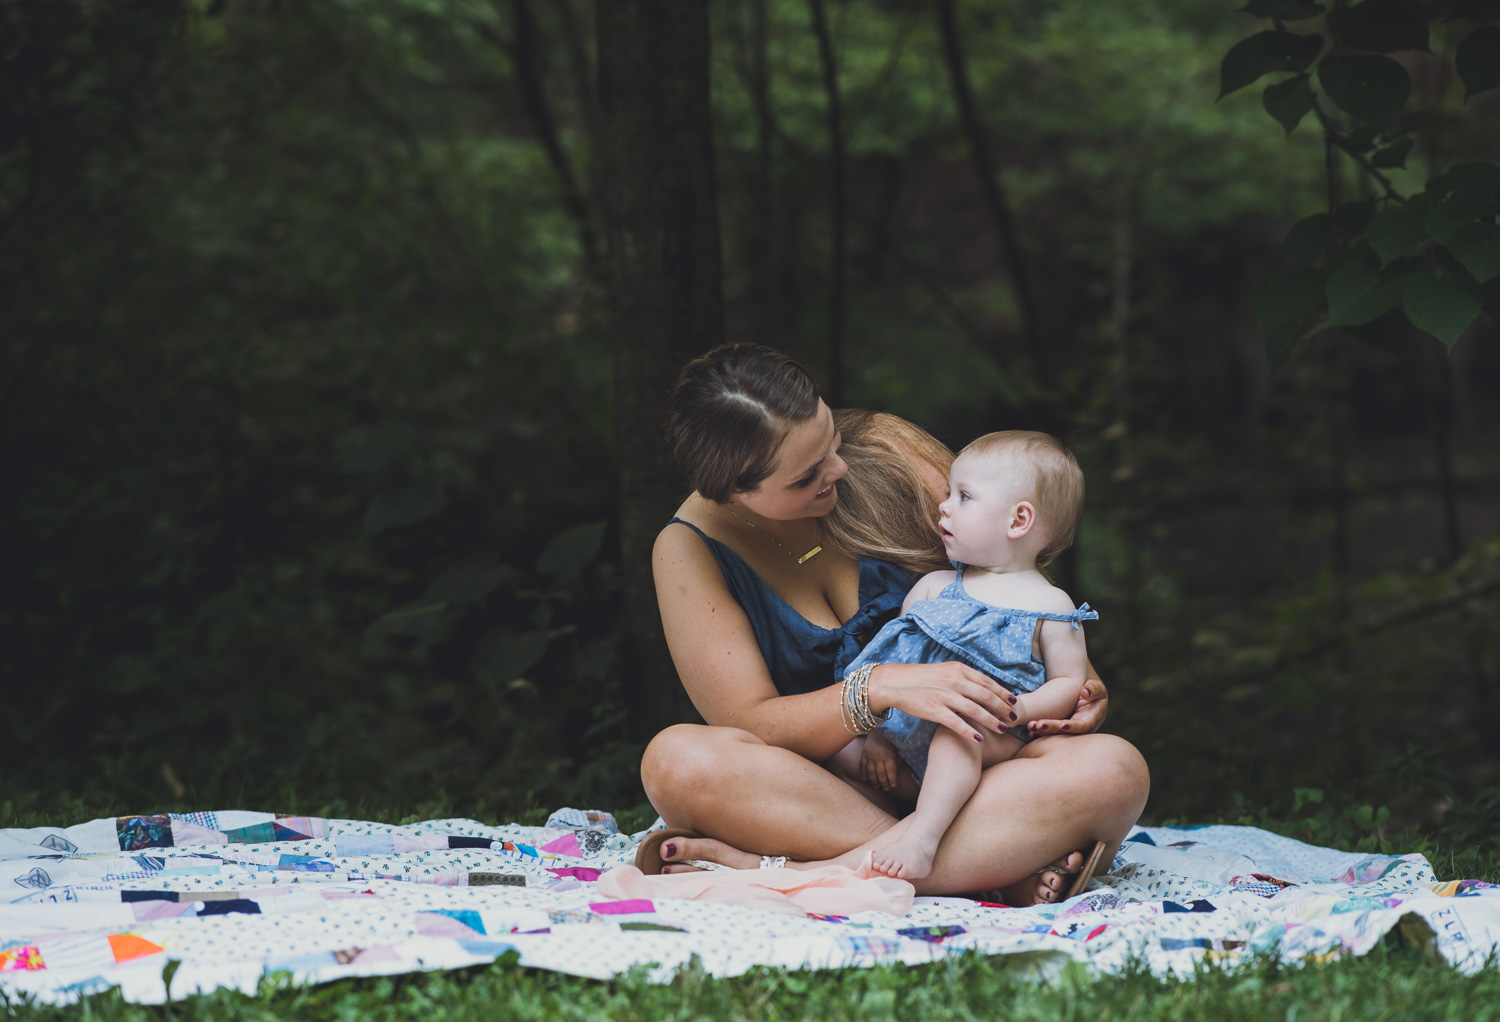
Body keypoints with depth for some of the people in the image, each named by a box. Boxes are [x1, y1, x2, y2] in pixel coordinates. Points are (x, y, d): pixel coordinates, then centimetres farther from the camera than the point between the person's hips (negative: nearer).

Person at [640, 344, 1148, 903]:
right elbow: (750, 724, -14)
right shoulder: (689, 552, -7)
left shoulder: (883, 450, -2)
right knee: (674, 760, -34)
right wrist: (881, 688, -30)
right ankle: (996, 861, -33)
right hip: (820, 787, -1)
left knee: (1113, 768, -30)